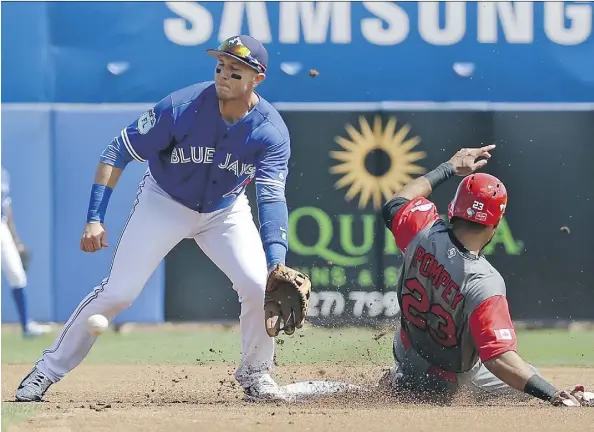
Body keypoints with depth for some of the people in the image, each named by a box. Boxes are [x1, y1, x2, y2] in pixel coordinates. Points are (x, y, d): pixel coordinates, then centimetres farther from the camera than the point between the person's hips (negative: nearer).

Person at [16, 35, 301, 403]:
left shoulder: (271, 131, -24)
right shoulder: (181, 107, -28)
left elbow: (272, 198, -31)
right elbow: (119, 153, -20)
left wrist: (276, 260, -47)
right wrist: (95, 218, -27)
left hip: (225, 210, 2)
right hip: (164, 203, -2)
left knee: (261, 286, -17)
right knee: (116, 293, -8)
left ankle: (255, 372, 9)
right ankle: (50, 369, 5)